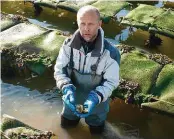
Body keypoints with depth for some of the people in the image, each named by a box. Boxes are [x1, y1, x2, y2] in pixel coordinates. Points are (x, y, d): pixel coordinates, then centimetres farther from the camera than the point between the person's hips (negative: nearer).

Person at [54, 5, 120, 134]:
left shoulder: (110, 52, -28)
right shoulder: (68, 45, -19)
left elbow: (111, 82, -20)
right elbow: (59, 70, -13)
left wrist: (95, 98, -37)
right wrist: (67, 89, -33)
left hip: (96, 105, -2)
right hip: (72, 101, 2)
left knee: (96, 132, 24)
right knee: (66, 125, 27)